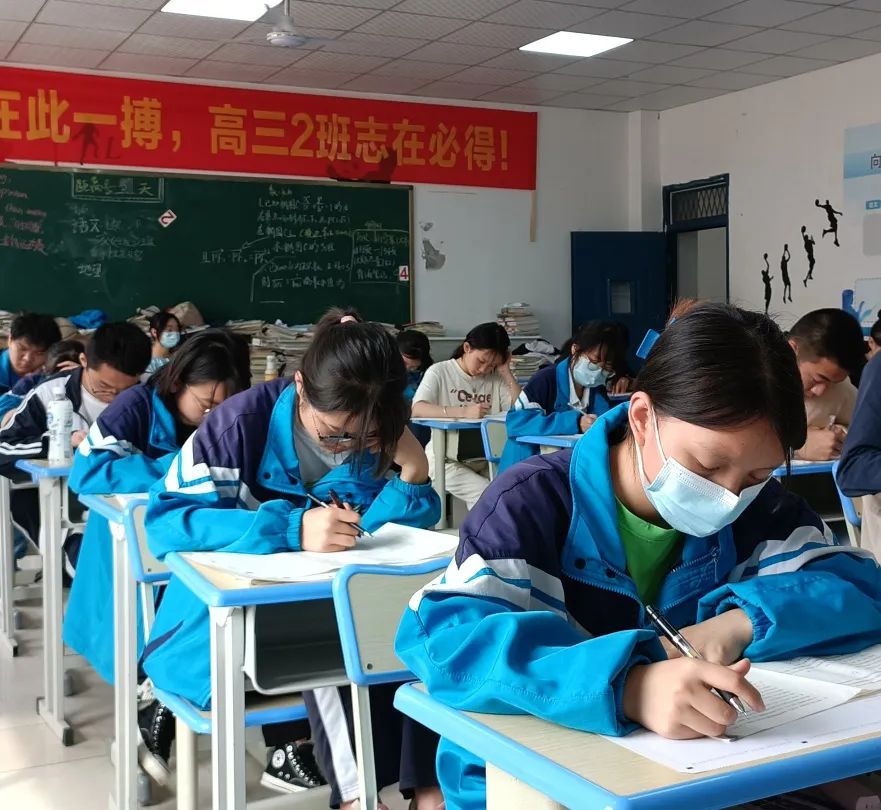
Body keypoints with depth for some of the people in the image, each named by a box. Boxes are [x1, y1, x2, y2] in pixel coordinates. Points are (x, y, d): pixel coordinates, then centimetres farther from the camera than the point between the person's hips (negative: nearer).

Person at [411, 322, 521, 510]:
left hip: (485, 460, 4)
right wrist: (464, 412, -31)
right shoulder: (440, 372, -3)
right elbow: (416, 409, -20)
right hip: (446, 460, -4)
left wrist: (506, 372, -3)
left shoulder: (496, 378, 8)